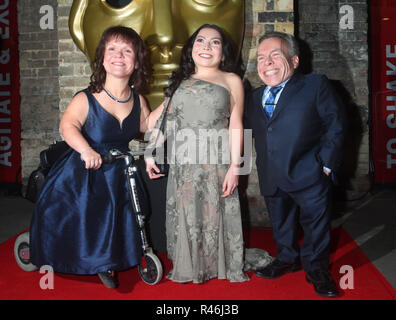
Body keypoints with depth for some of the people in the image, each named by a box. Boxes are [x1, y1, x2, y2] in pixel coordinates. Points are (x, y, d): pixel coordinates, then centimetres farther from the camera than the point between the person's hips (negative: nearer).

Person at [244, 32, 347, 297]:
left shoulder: (316, 85, -3)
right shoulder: (254, 97, 13)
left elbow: (336, 124, -6)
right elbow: (247, 131, 14)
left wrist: (326, 163, -11)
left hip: (309, 176, -5)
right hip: (272, 179, 5)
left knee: (316, 222, 6)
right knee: (281, 223, 19)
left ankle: (316, 268, 27)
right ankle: (287, 260, 40)